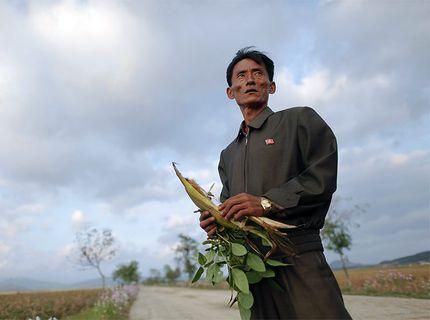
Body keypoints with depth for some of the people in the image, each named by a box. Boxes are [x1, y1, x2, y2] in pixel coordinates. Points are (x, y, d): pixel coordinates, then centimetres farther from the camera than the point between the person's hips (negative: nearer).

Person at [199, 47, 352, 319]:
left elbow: (324, 175, -7)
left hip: (297, 257, -5)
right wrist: (216, 222, 1)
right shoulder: (228, 155, 24)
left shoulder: (299, 120, 7)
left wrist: (268, 203, -15)